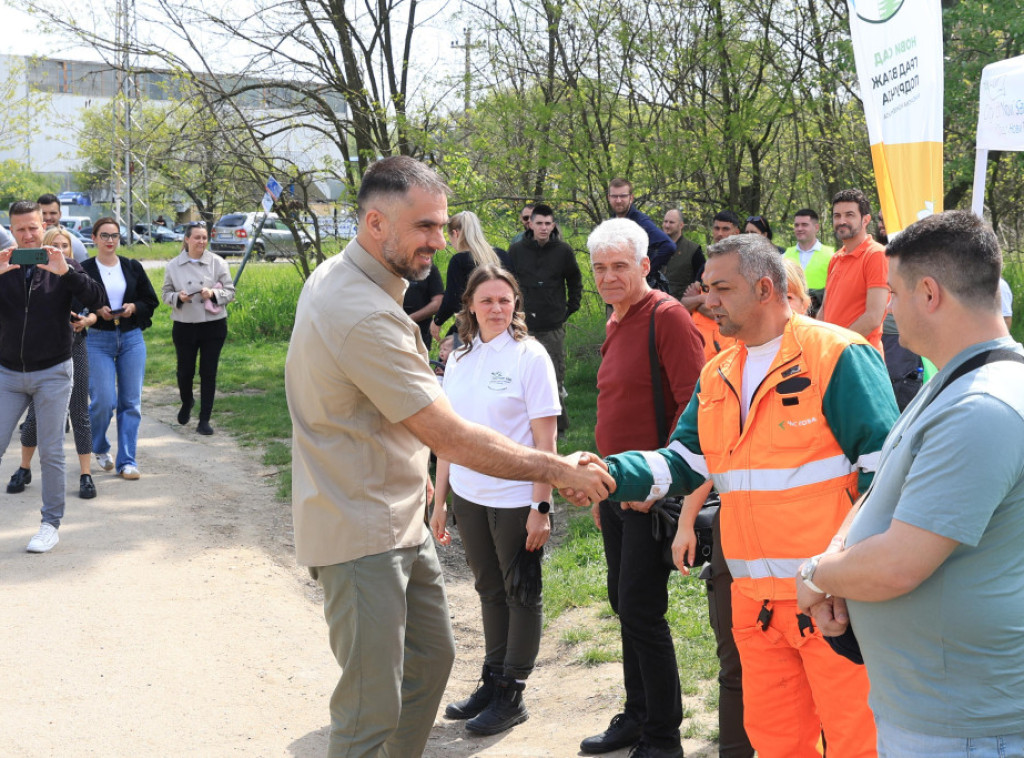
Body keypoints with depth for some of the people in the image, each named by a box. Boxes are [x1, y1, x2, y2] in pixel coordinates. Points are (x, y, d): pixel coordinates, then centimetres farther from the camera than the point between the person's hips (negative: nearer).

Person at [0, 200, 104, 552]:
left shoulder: (63, 267, 0)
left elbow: (96, 300, -13)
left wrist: (65, 272, -28)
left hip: (52, 374, -1)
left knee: (51, 453, 2)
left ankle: (51, 524, 13)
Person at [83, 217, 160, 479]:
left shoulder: (133, 267, 7)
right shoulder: (84, 270, -1)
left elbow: (151, 301, 11)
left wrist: (134, 307, -8)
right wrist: (97, 311, -15)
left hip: (132, 339, 3)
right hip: (98, 341, -3)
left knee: (131, 402, 0)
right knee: (104, 401, -8)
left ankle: (127, 461, 6)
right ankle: (99, 448, 22)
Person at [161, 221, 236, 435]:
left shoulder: (217, 263, -1)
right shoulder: (173, 266, 2)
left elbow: (230, 291, 1)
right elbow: (165, 293, 9)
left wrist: (214, 294, -18)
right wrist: (178, 297, -13)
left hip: (213, 326, -1)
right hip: (184, 327, 1)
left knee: (208, 373, 2)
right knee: (185, 371, 8)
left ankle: (204, 420, 10)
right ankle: (186, 403, 41)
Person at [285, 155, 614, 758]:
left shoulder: (336, 276, 7)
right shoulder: (365, 316, -27)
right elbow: (452, 438, -25)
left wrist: (413, 472, 22)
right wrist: (558, 470, -19)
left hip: (401, 520, 11)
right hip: (361, 535, -11)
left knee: (432, 655, 22)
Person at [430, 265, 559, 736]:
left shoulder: (530, 356, -9)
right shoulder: (459, 360, 6)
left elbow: (545, 440, -11)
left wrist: (540, 507, -15)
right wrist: (439, 500, 9)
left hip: (516, 499, -5)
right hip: (468, 497, 5)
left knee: (520, 594, 7)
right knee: (489, 590, 16)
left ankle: (511, 695, 17)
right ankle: (491, 682, 28)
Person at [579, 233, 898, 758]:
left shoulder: (838, 355, -9)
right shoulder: (718, 375, 14)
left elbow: (885, 466, -11)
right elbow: (684, 463, 10)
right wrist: (608, 474, -7)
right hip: (756, 598, 7)